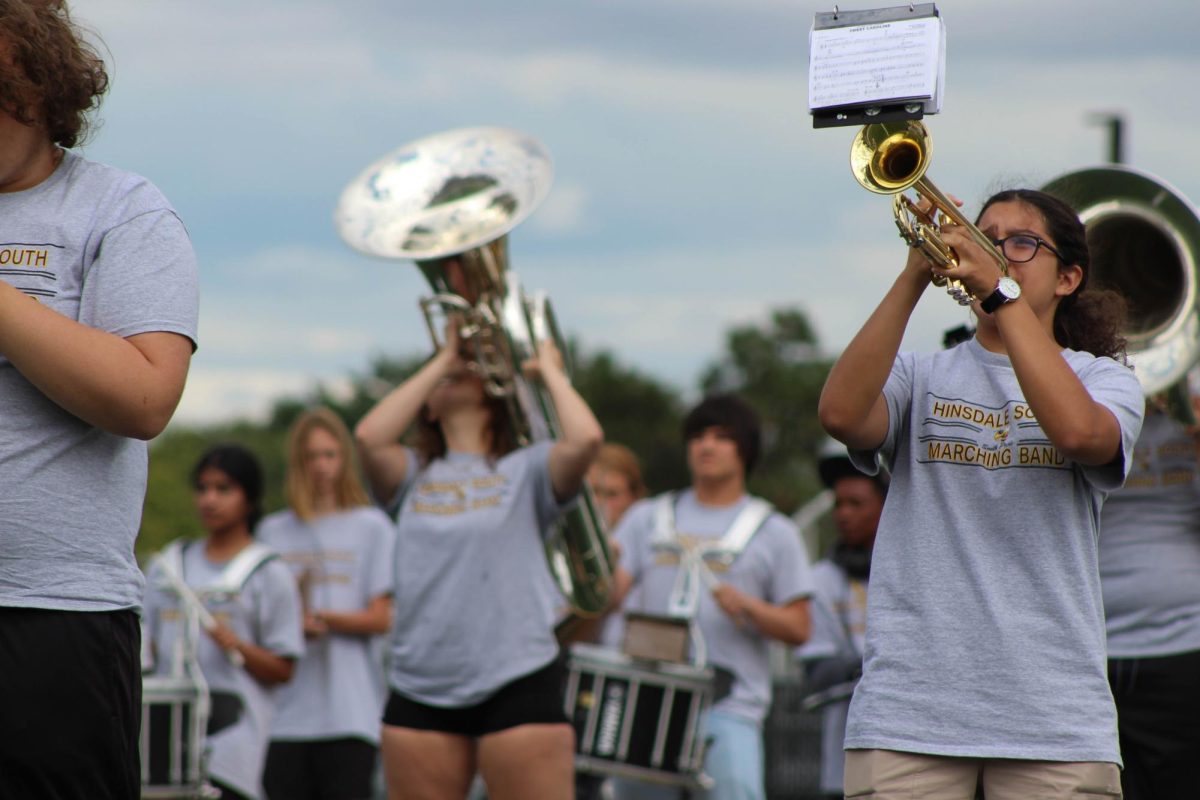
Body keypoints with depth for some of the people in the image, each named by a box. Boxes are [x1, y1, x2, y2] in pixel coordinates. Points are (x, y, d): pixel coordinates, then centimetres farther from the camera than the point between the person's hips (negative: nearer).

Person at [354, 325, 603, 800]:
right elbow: (370, 435, -4)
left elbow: (585, 438, -13)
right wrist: (441, 360, 6)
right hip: (420, 686, 4)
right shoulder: (414, 477, 15)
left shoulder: (526, 471, 6)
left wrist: (549, 370, 5)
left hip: (515, 685, -3)